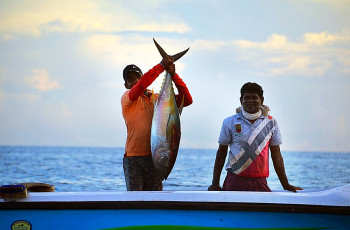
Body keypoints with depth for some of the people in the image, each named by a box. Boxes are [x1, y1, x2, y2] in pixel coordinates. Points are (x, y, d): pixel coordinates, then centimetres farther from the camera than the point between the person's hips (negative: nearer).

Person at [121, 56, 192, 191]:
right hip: (133, 158, -4)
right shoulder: (127, 98, 0)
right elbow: (141, 84, -21)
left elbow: (187, 100, 3)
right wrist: (161, 66, -19)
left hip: (154, 157, 4)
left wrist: (174, 75, -8)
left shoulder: (158, 98, 12)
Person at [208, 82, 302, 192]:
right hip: (235, 182, -1)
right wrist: (215, 184, 2)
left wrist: (286, 185, 7)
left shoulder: (271, 123, 9)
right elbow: (221, 153, 8)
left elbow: (276, 155, 11)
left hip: (260, 183, 1)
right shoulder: (230, 122, 5)